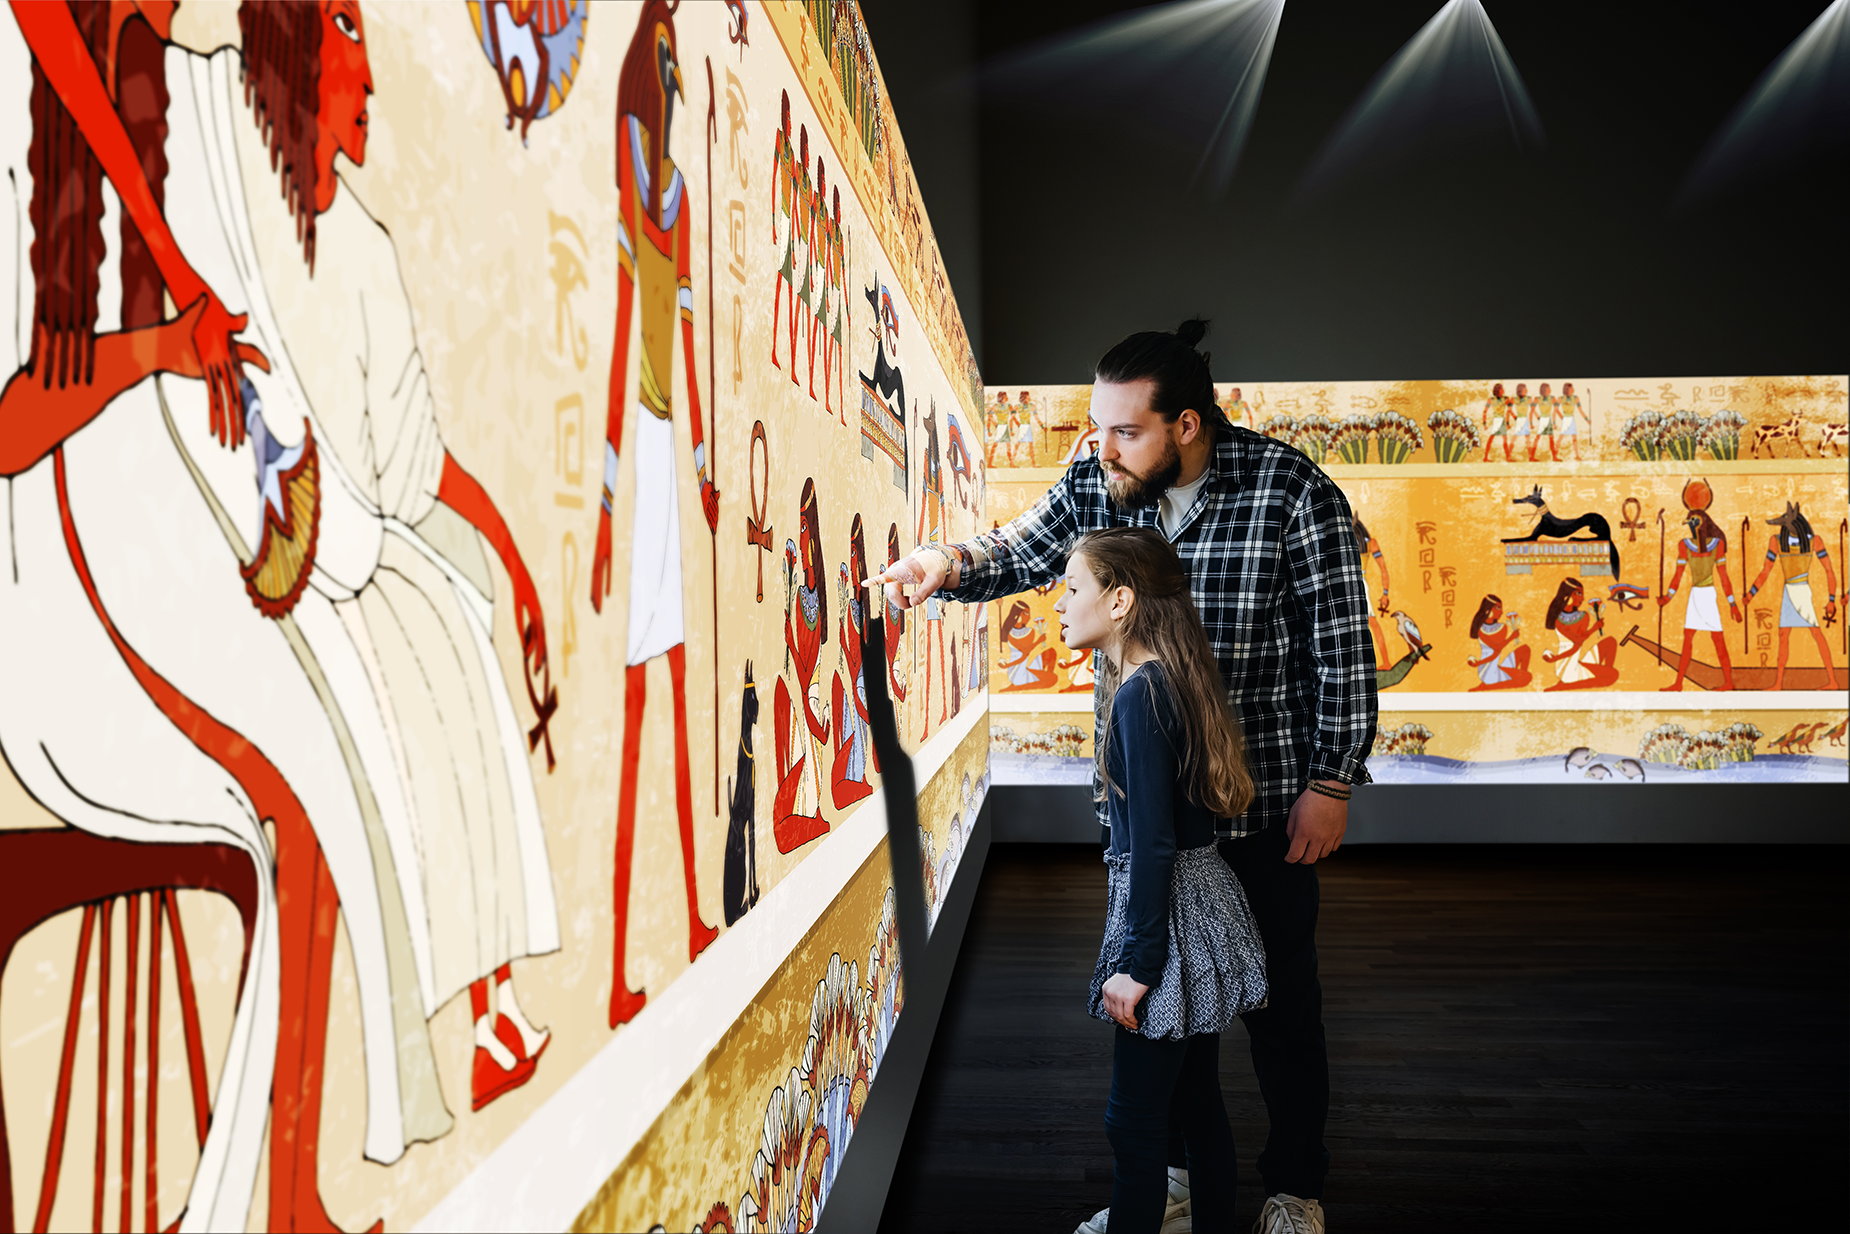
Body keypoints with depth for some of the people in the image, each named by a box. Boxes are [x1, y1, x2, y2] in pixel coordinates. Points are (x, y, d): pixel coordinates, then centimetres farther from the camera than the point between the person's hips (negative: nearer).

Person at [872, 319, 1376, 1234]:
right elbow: (1017, 554, 9)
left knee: (1277, 997, 11)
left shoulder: (1291, 491, -16)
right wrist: (949, 564, -14)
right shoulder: (1093, 488, -3)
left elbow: (1342, 646, -11)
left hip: (1261, 798, -4)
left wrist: (1330, 783, -10)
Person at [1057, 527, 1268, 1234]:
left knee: (1134, 1120, 2)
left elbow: (1153, 845, -22)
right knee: (1197, 1102, 19)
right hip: (1203, 904, 10)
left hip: (1169, 911, -9)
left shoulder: (1138, 695, -20)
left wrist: (1136, 963, -19)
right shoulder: (1171, 678, 8)